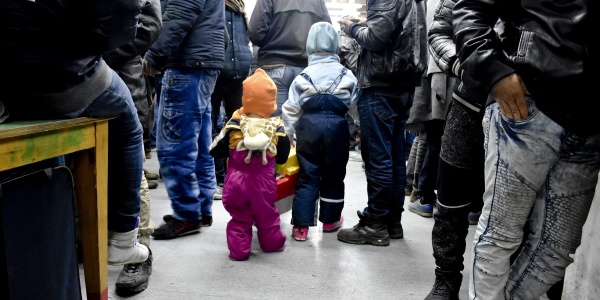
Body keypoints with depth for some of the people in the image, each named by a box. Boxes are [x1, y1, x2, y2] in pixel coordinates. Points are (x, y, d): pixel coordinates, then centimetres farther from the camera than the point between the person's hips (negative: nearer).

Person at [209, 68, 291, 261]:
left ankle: (238, 250, 12)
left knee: (239, 218, 11)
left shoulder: (234, 125, -10)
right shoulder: (277, 128, -7)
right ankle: (273, 243, 34)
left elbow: (216, 151, -4)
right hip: (264, 182, 1)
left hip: (236, 182, -1)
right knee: (267, 215, 19)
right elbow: (282, 158, 2)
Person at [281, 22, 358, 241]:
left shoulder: (303, 76, 8)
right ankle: (330, 220, 28)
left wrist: (287, 136, 15)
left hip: (308, 125, 0)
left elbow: (290, 110, 8)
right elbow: (356, 106, 8)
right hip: (336, 125, 0)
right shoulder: (347, 75, 9)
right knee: (333, 176, 15)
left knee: (307, 176, 7)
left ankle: (301, 226, 4)